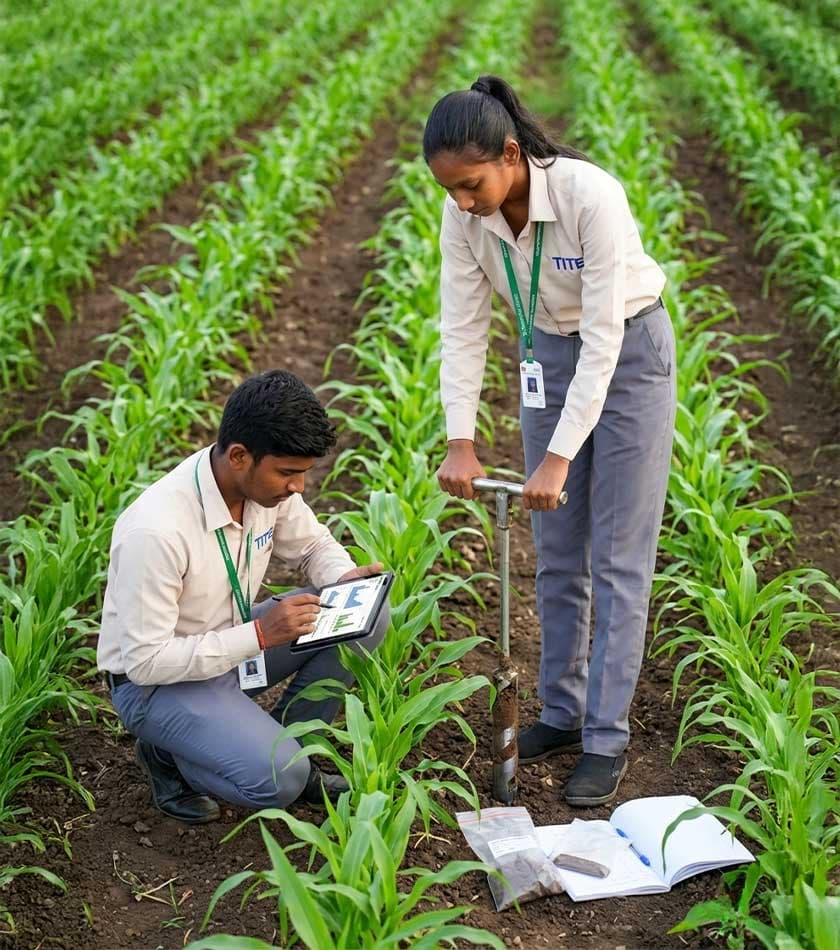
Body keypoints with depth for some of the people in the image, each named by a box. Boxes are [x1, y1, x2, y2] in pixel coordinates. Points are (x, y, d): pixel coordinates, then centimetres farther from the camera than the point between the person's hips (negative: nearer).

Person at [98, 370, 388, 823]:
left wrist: (346, 579, -15)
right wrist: (259, 634, -30)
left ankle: (283, 745, 4)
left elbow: (313, 544, 8)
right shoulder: (156, 530, -34)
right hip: (156, 679, -7)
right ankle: (169, 755, 3)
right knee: (279, 780, -26)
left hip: (231, 640, 7)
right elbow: (144, 660, -28)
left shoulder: (266, 481, -13)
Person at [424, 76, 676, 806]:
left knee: (617, 556, -3)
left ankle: (607, 738, 5)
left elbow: (603, 338, -31)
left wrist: (559, 457, -31)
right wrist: (461, 441, -20)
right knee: (557, 553, 10)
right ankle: (563, 711, 23)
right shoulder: (466, 215, -17)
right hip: (548, 354, 5)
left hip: (629, 352, -5)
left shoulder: (590, 195, -33)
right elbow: (463, 327, -11)